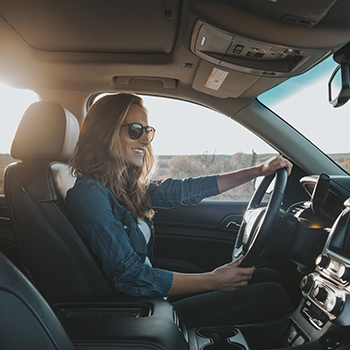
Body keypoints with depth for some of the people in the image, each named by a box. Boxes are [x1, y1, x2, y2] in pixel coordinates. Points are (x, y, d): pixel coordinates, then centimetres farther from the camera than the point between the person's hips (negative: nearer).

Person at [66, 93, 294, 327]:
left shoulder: (127, 187, 4)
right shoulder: (90, 194, -21)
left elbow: (183, 190, 5)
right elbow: (131, 278, -23)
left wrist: (258, 171, 4)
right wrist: (212, 280, -17)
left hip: (152, 297, 8)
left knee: (270, 278, 7)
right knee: (274, 296, -10)